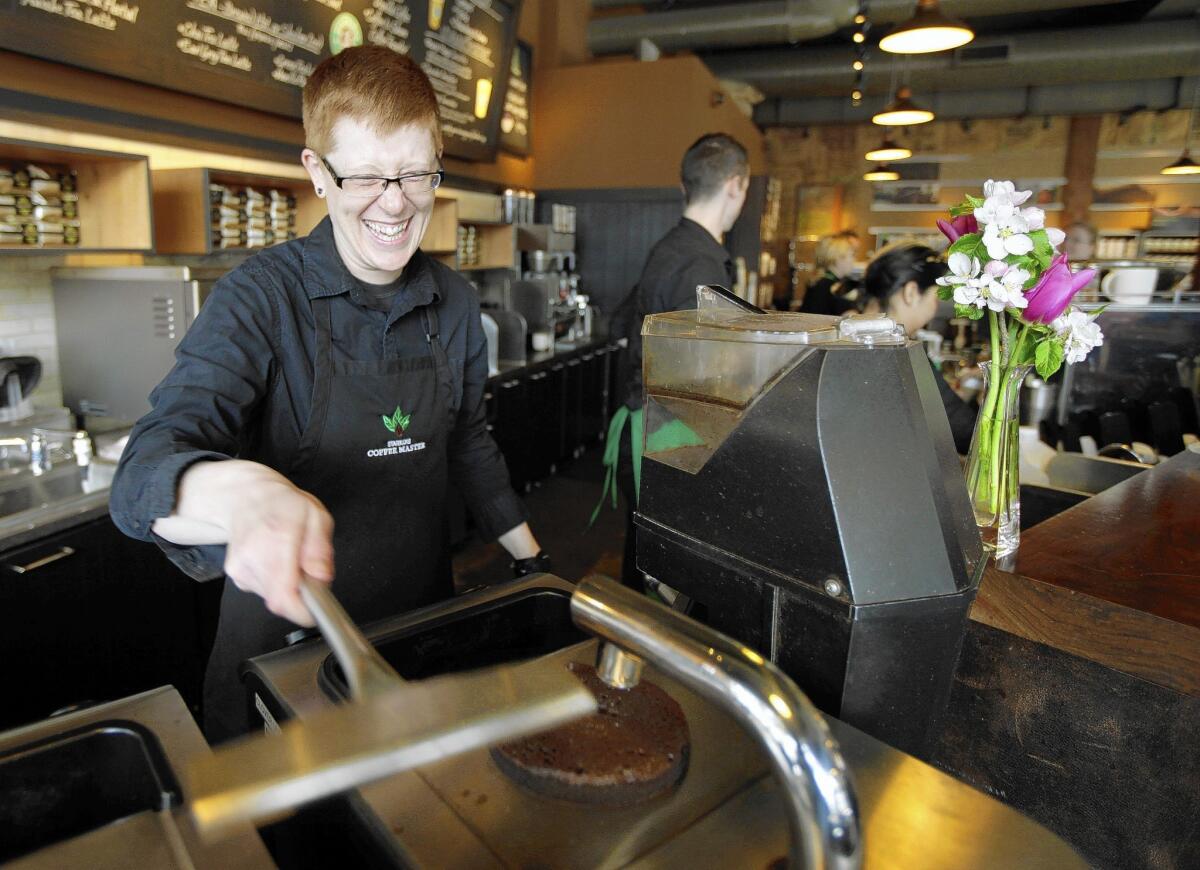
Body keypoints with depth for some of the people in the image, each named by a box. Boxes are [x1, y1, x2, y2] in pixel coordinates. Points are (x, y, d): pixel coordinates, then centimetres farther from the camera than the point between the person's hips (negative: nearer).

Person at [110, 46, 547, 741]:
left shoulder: (455, 304, -3)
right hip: (289, 638, -3)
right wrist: (241, 493, -52)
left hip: (424, 616, 4)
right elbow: (149, 471, -29)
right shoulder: (262, 298, -18)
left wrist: (532, 560, 13)